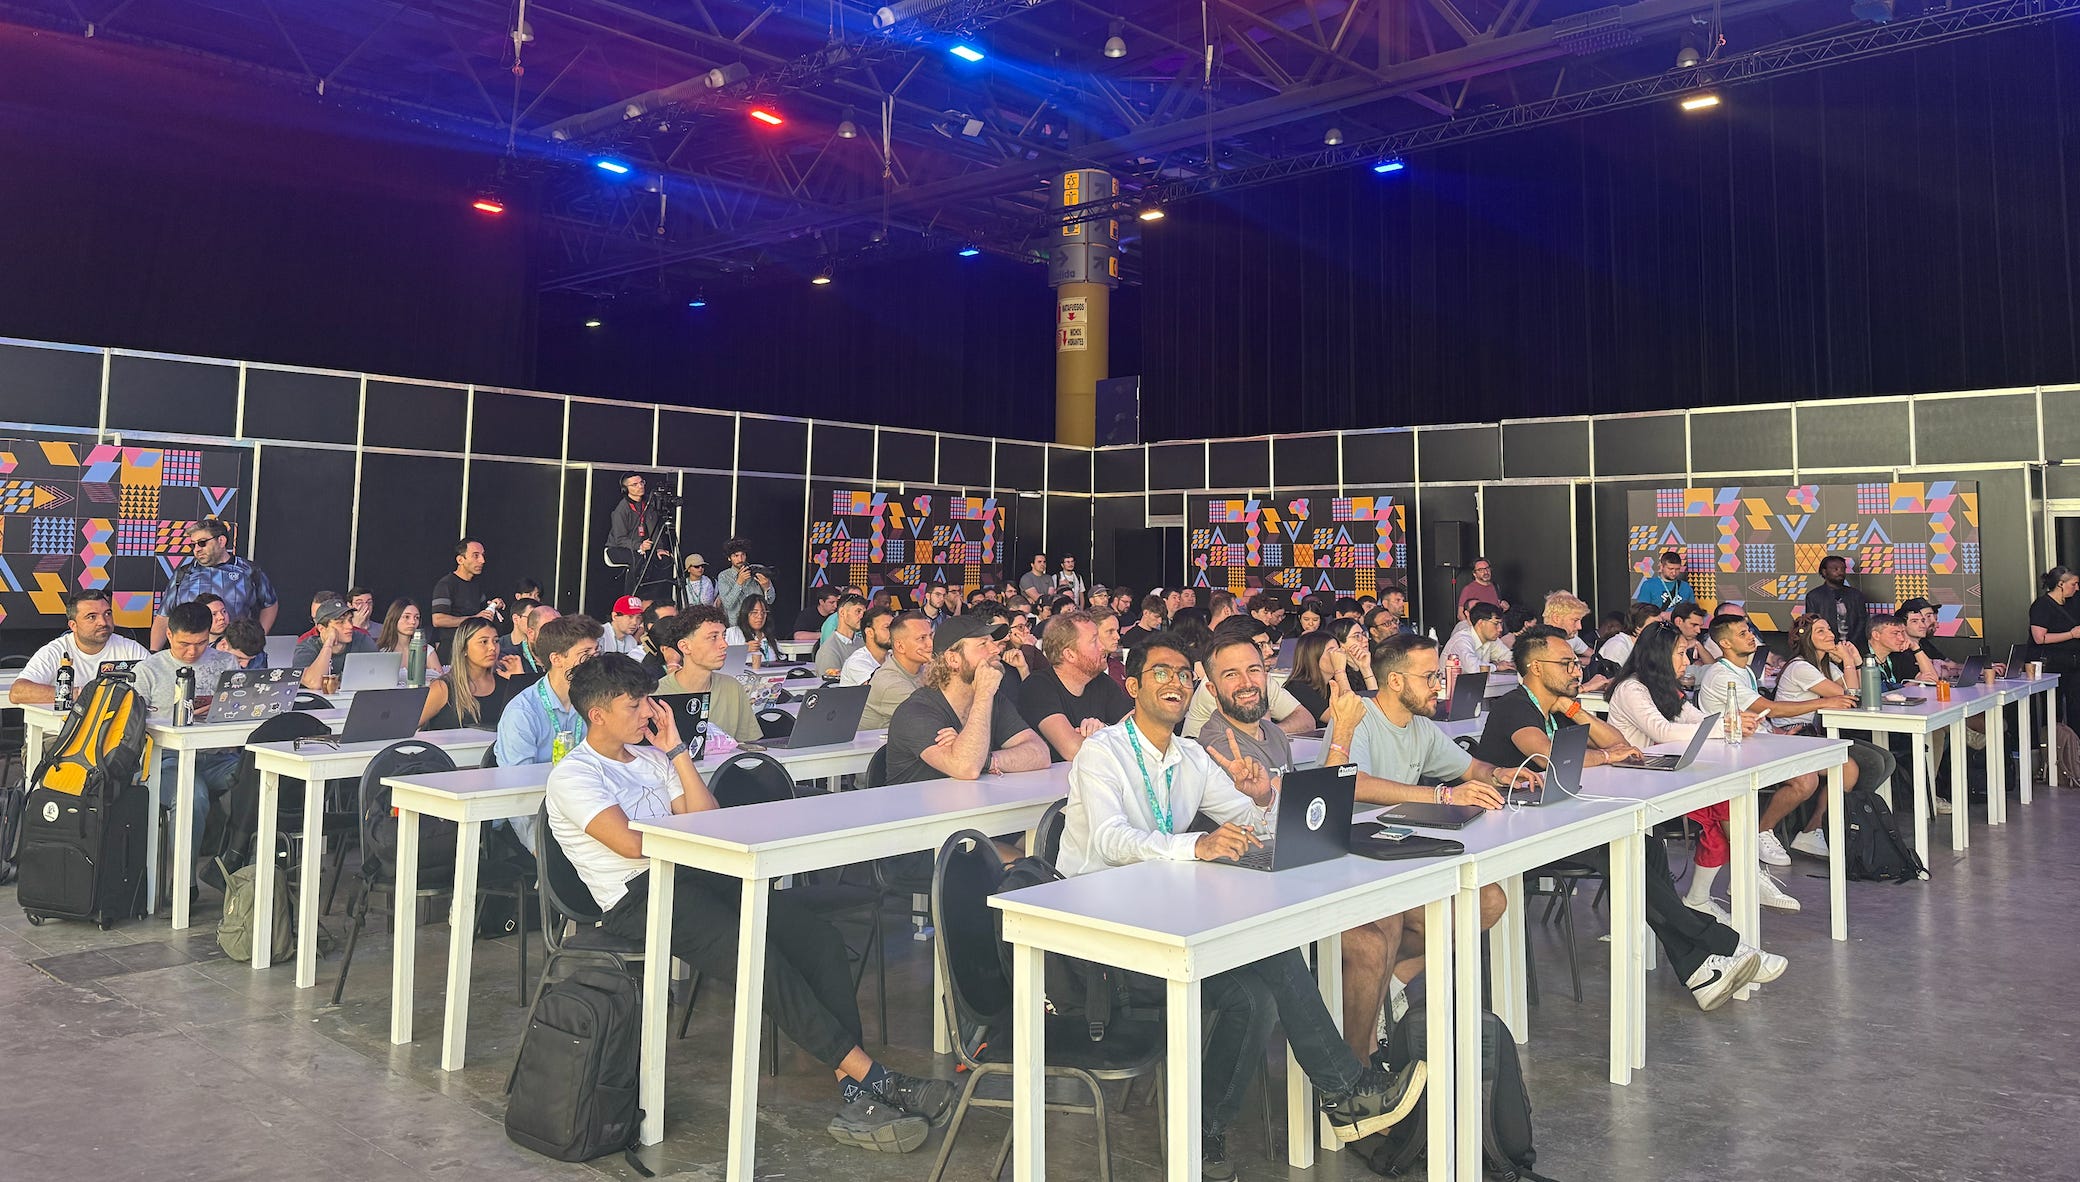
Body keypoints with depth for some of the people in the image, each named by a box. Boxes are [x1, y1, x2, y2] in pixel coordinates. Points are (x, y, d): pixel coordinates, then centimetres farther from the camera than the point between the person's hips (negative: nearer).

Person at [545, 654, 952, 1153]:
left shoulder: (651, 757, 22)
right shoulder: (573, 775, 0)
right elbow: (629, 843, -15)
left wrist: (677, 751, 10)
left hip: (692, 875, 7)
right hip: (636, 898, -7)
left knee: (819, 938, -16)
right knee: (758, 954, -31)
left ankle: (857, 1095, -25)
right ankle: (871, 1076, -27)